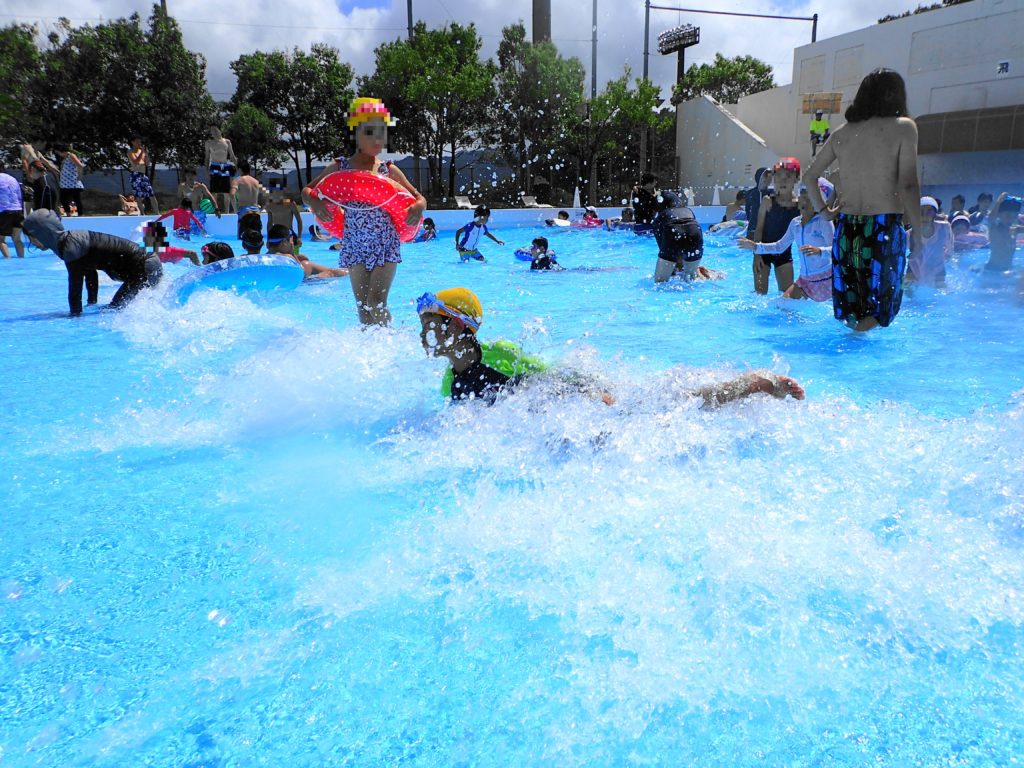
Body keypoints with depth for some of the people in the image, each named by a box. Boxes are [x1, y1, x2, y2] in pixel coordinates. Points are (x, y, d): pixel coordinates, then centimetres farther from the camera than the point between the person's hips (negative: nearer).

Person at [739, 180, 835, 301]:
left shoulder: (824, 221, -14)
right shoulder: (795, 223, 7)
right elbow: (780, 247, 17)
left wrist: (819, 251, -42)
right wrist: (755, 246, 10)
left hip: (825, 278, -6)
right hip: (805, 279, 6)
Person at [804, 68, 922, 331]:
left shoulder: (841, 133, 11)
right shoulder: (903, 127, -4)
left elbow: (809, 177, 17)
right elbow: (908, 185, -10)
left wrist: (822, 209, 25)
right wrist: (916, 231, -3)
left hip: (846, 228, 5)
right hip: (884, 228, -5)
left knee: (849, 307, 14)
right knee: (876, 311, 4)